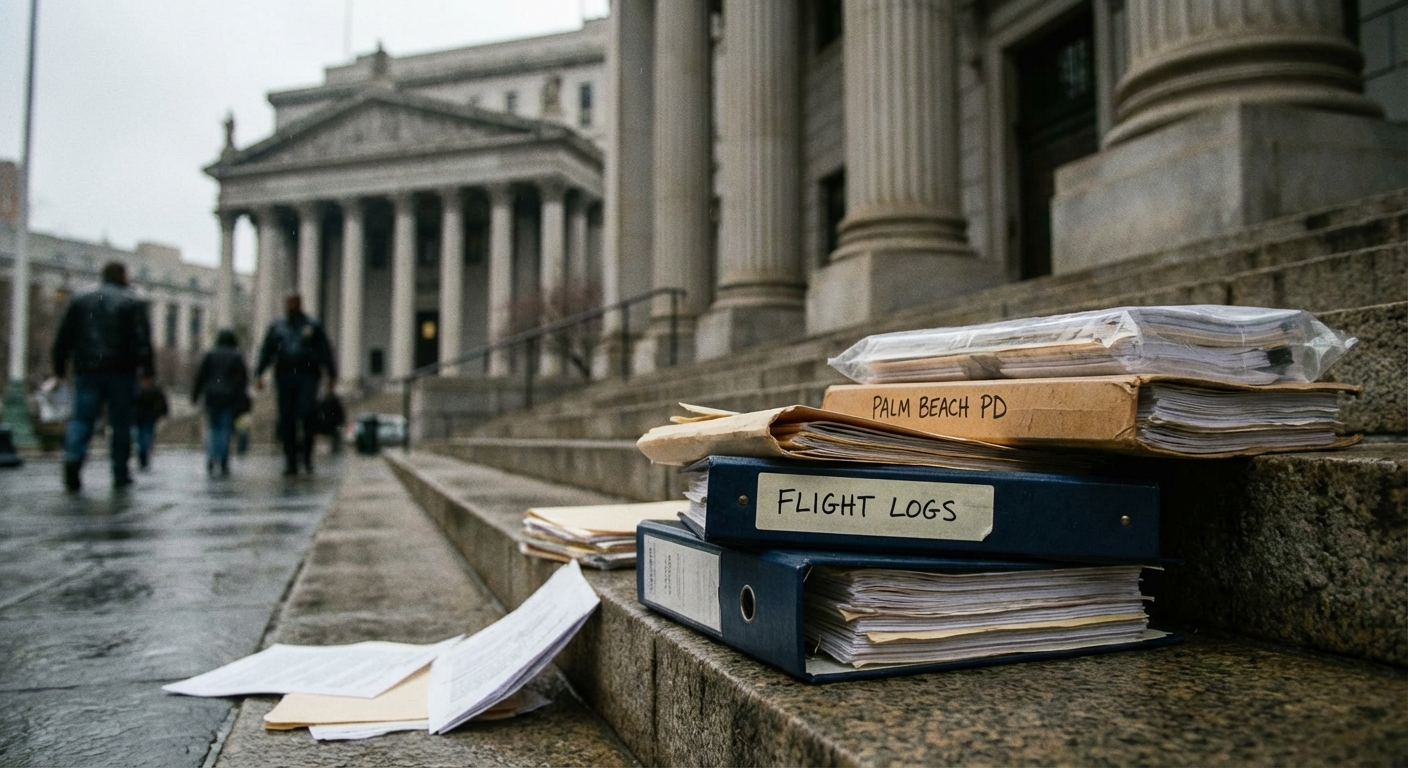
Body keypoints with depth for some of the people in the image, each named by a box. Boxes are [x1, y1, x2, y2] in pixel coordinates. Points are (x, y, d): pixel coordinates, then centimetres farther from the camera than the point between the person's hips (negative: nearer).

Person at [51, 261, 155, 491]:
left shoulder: (80, 302, 12)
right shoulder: (132, 303, 1)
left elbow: (63, 338, 11)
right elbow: (143, 340, -8)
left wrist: (60, 368, 16)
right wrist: (147, 371, -8)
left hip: (87, 371, 3)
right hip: (121, 372, -2)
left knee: (82, 418, 3)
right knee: (121, 422, 4)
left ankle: (73, 457, -24)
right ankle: (120, 473, 6)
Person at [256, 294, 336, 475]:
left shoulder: (313, 326, 9)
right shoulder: (277, 326, 15)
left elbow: (325, 351, 8)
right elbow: (266, 351, 13)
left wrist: (332, 375, 3)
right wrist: (259, 374, 4)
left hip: (307, 377, -2)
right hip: (284, 377, 2)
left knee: (307, 415, -13)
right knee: (287, 421, 3)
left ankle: (307, 454, 4)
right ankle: (290, 462, 8)